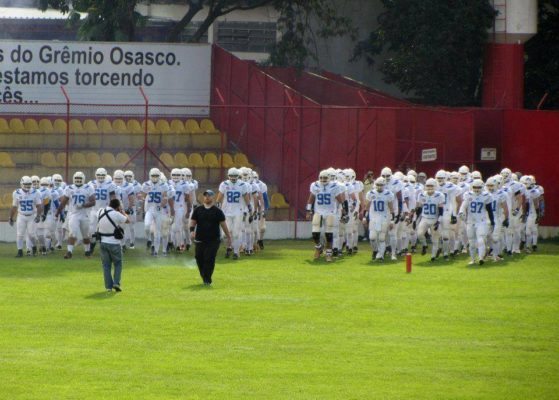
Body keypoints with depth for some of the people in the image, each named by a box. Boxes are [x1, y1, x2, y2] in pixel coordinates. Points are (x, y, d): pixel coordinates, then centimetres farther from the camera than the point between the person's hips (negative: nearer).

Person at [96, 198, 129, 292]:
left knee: (106, 264, 12)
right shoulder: (116, 215, -16)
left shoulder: (100, 212, -1)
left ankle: (108, 286, 8)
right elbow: (127, 220, -1)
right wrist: (122, 211, 14)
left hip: (103, 242, 4)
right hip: (114, 243, -4)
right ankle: (116, 283, -1)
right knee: (118, 263, 13)